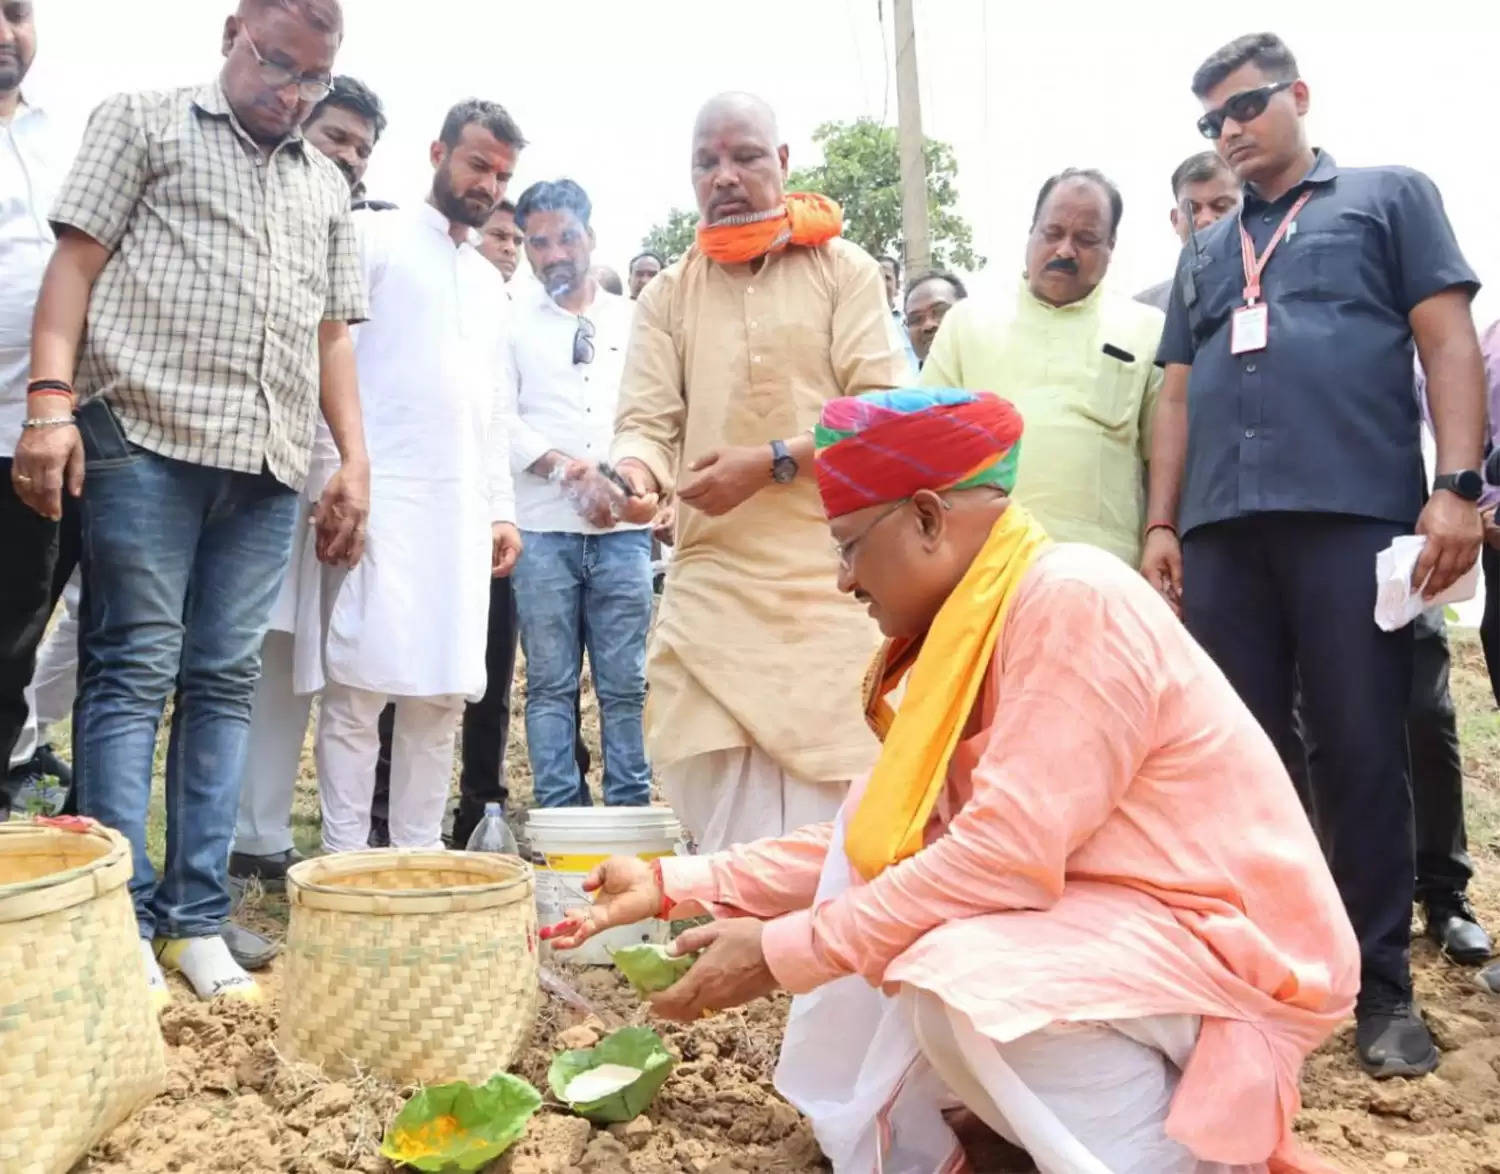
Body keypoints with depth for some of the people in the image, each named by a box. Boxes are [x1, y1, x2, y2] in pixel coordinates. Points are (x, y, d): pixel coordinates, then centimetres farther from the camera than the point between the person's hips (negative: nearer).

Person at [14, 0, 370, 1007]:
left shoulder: (326, 186, 23)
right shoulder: (146, 123, 10)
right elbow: (78, 259, 1)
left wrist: (354, 459, 11)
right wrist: (50, 402, -12)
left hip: (269, 466, 4)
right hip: (145, 441, -4)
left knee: (225, 684, 3)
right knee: (133, 674, -5)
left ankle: (197, 921, 7)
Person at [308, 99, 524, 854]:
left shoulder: (491, 284, 23)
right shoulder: (374, 238, 5)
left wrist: (501, 508, 16)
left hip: (461, 508, 6)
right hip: (379, 494, -6)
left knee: (443, 694, 4)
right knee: (358, 686, -8)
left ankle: (419, 852, 13)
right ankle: (344, 857, 0)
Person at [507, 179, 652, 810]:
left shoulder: (632, 319, 13)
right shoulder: (513, 319, 7)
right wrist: (570, 471, -10)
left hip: (623, 528, 1)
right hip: (544, 528, -1)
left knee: (625, 683, 2)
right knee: (551, 683, 3)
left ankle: (630, 814, 8)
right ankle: (560, 818, 8)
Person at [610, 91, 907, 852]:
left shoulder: (845, 271, 7)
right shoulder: (667, 296, 13)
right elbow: (646, 422, 4)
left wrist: (771, 463, -15)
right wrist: (634, 472, -20)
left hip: (829, 584, -2)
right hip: (712, 589, 2)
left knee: (832, 823, -2)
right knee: (726, 837, 2)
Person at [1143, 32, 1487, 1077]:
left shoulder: (1389, 197, 12)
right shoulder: (1204, 255, 24)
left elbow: (1450, 339, 3)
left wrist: (1456, 485, -9)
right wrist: (1162, 524, 12)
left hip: (1355, 514, -4)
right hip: (1222, 529, 4)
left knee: (1362, 757, -1)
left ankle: (1381, 985, 10)